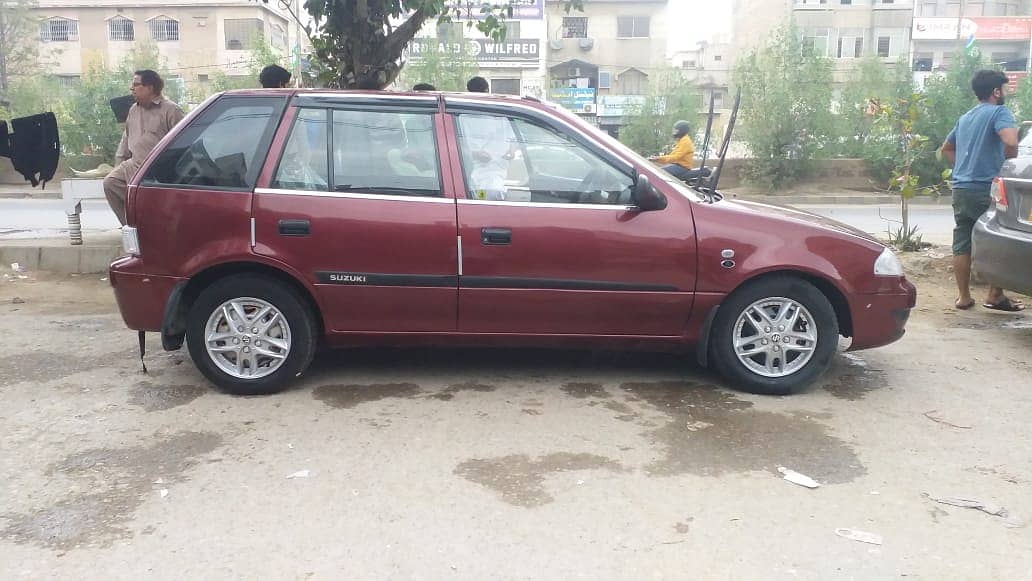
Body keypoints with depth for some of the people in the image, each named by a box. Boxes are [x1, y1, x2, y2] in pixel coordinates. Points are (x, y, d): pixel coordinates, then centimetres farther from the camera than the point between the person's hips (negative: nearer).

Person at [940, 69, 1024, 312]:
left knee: (961, 244, 6)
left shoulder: (965, 118, 19)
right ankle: (995, 296, 6)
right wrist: (1007, 158, -2)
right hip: (985, 189, -7)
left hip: (961, 189, 7)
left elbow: (946, 149, 30)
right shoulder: (999, 112, -5)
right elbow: (1011, 142, -22)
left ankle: (964, 297, 9)